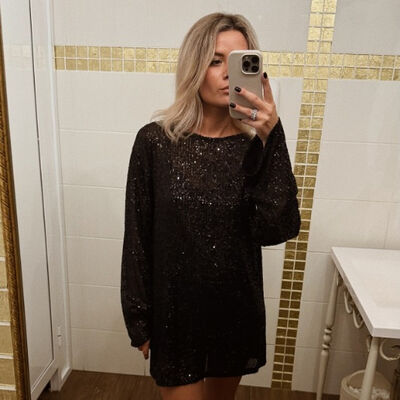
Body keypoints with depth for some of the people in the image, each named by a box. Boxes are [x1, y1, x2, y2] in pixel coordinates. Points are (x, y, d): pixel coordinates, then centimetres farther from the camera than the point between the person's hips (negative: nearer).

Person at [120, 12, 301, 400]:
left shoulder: (259, 140, -7)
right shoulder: (155, 141, -13)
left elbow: (277, 230, -18)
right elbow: (137, 239, -7)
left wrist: (268, 141, -26)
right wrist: (139, 320, -2)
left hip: (238, 308, 3)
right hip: (175, 310, -2)